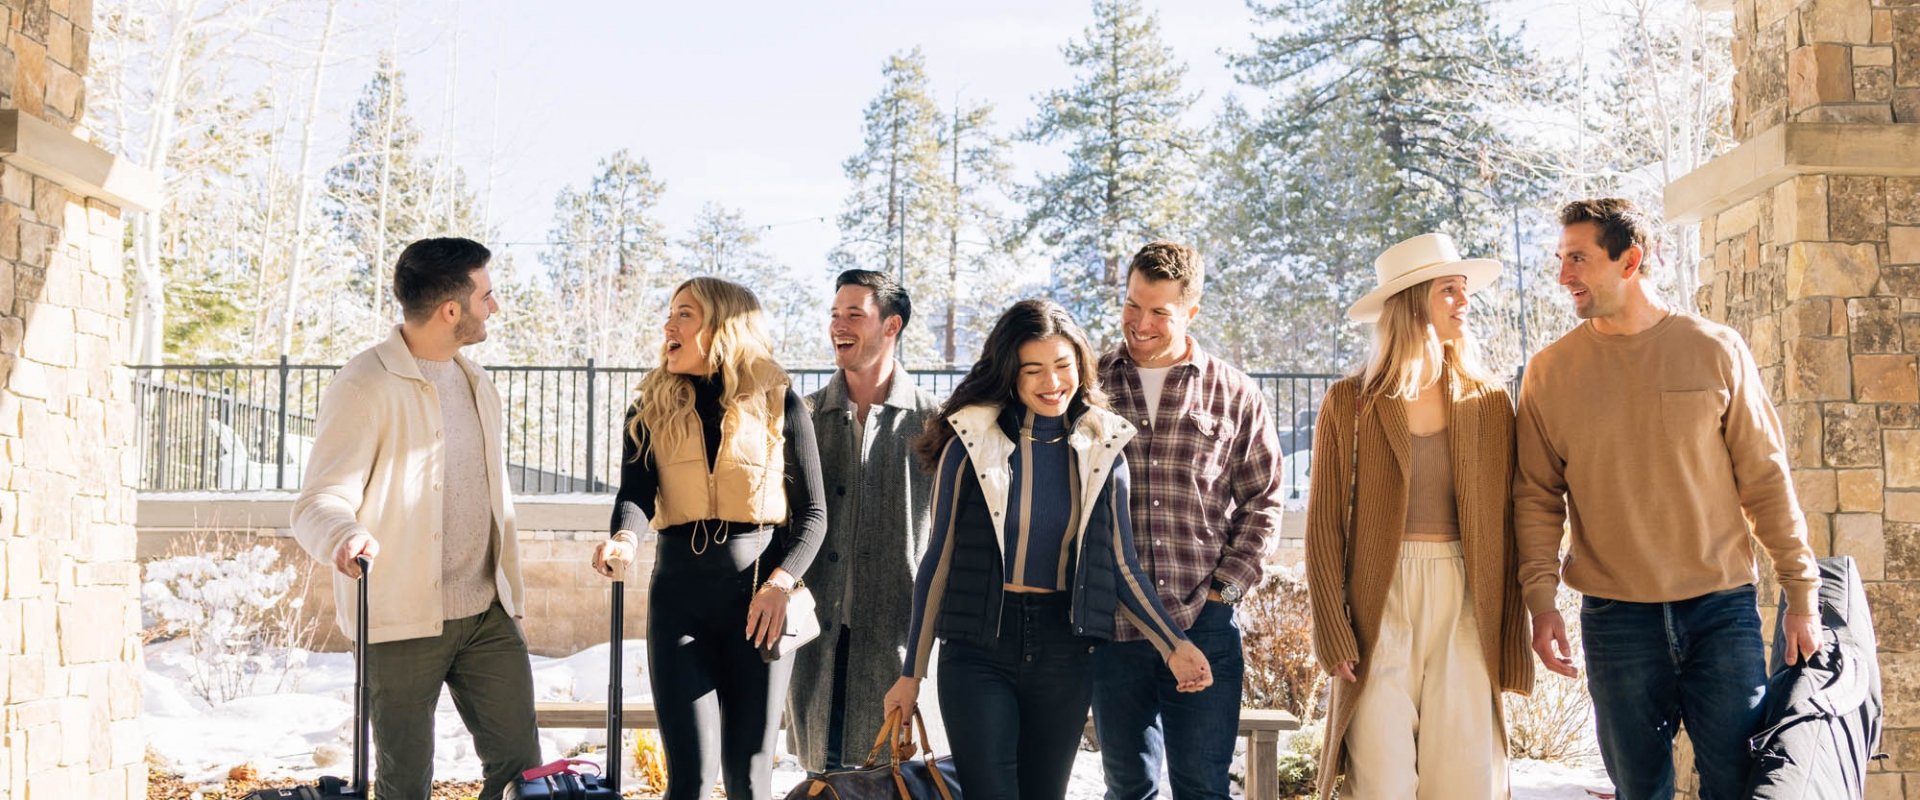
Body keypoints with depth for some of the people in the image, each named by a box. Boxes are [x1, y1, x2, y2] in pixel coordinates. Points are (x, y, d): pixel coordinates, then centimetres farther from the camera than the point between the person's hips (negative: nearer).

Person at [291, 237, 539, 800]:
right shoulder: (365, 387, -10)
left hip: (487, 613, 6)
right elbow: (319, 502, -16)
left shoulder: (477, 385, 15)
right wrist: (346, 537, -38)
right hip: (402, 621, -6)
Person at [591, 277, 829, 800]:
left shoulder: (779, 404, 4)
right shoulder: (651, 408, 10)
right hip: (680, 590, 1)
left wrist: (780, 584, -13)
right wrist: (624, 539, -29)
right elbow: (636, 491, -5)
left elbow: (813, 512, 3)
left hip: (759, 591, -1)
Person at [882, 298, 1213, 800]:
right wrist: (911, 673, 1)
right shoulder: (971, 442, -5)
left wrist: (1173, 644, -5)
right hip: (979, 646, -2)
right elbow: (939, 561, 0)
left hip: (1064, 647, 3)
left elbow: (1120, 564, 7)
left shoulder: (1102, 447, 3)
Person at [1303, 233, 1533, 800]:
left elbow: (1506, 525, 6)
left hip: (1465, 608, 2)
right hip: (1379, 608, -2)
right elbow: (1325, 527, -1)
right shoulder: (1350, 403, 0)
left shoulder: (1489, 402, 6)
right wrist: (1335, 637, -7)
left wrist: (1511, 637, 2)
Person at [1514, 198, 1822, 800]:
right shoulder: (1551, 372, 3)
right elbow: (1538, 497, 3)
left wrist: (1800, 593, 2)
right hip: (1615, 616, 1)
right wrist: (1541, 602, -7)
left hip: (1721, 608, 0)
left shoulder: (1716, 351, 1)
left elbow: (1765, 479, 3)